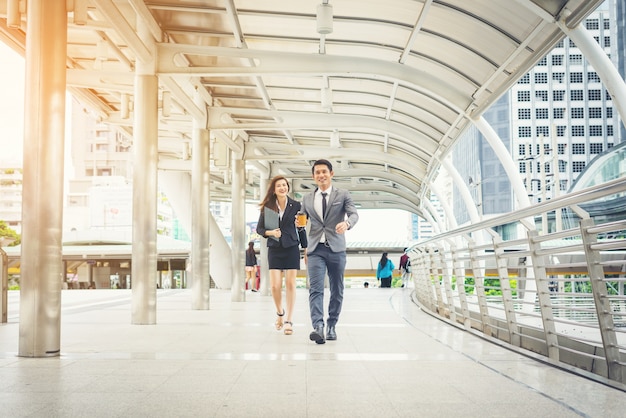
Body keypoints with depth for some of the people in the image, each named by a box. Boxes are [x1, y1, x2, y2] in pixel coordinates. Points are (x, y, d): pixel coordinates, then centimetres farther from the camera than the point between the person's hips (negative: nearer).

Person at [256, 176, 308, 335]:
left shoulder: (296, 206, 2)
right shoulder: (267, 207, 3)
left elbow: (301, 228, 6)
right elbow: (259, 228, 8)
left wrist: (306, 248, 4)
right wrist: (270, 232, -11)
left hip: (291, 248, -1)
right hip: (274, 249, 1)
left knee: (290, 284, -2)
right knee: (275, 286, -4)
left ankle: (289, 321, 5)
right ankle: (280, 313, 24)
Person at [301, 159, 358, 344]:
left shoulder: (343, 195, 5)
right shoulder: (307, 199, 14)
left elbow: (354, 214, -8)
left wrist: (347, 223, -31)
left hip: (336, 249, -1)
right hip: (315, 250, 1)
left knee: (337, 290, 5)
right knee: (315, 289, -14)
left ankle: (331, 326, 18)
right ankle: (318, 327, -23)